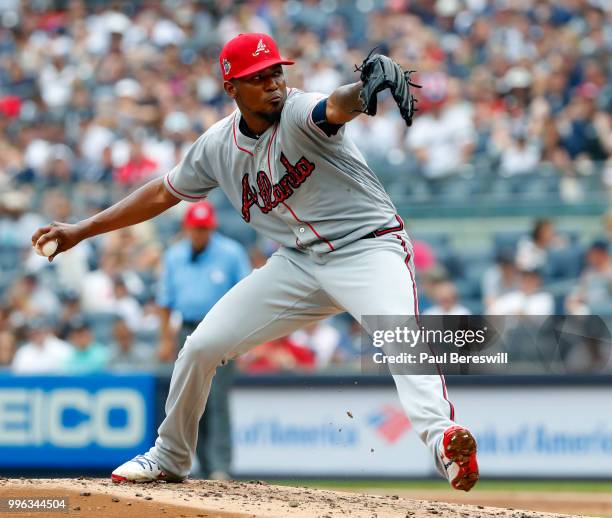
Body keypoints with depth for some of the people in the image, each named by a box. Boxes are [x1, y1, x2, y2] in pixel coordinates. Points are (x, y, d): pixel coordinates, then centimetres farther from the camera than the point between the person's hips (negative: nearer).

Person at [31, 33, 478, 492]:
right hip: (300, 261, 6)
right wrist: (82, 230, 17)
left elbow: (336, 107, -43)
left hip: (369, 248, -6)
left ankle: (440, 435, -56)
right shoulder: (218, 145, 1)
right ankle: (170, 458, 25)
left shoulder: (299, 113, -18)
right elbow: (164, 193, 16)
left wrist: (368, 88, -67)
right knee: (202, 346, 4)